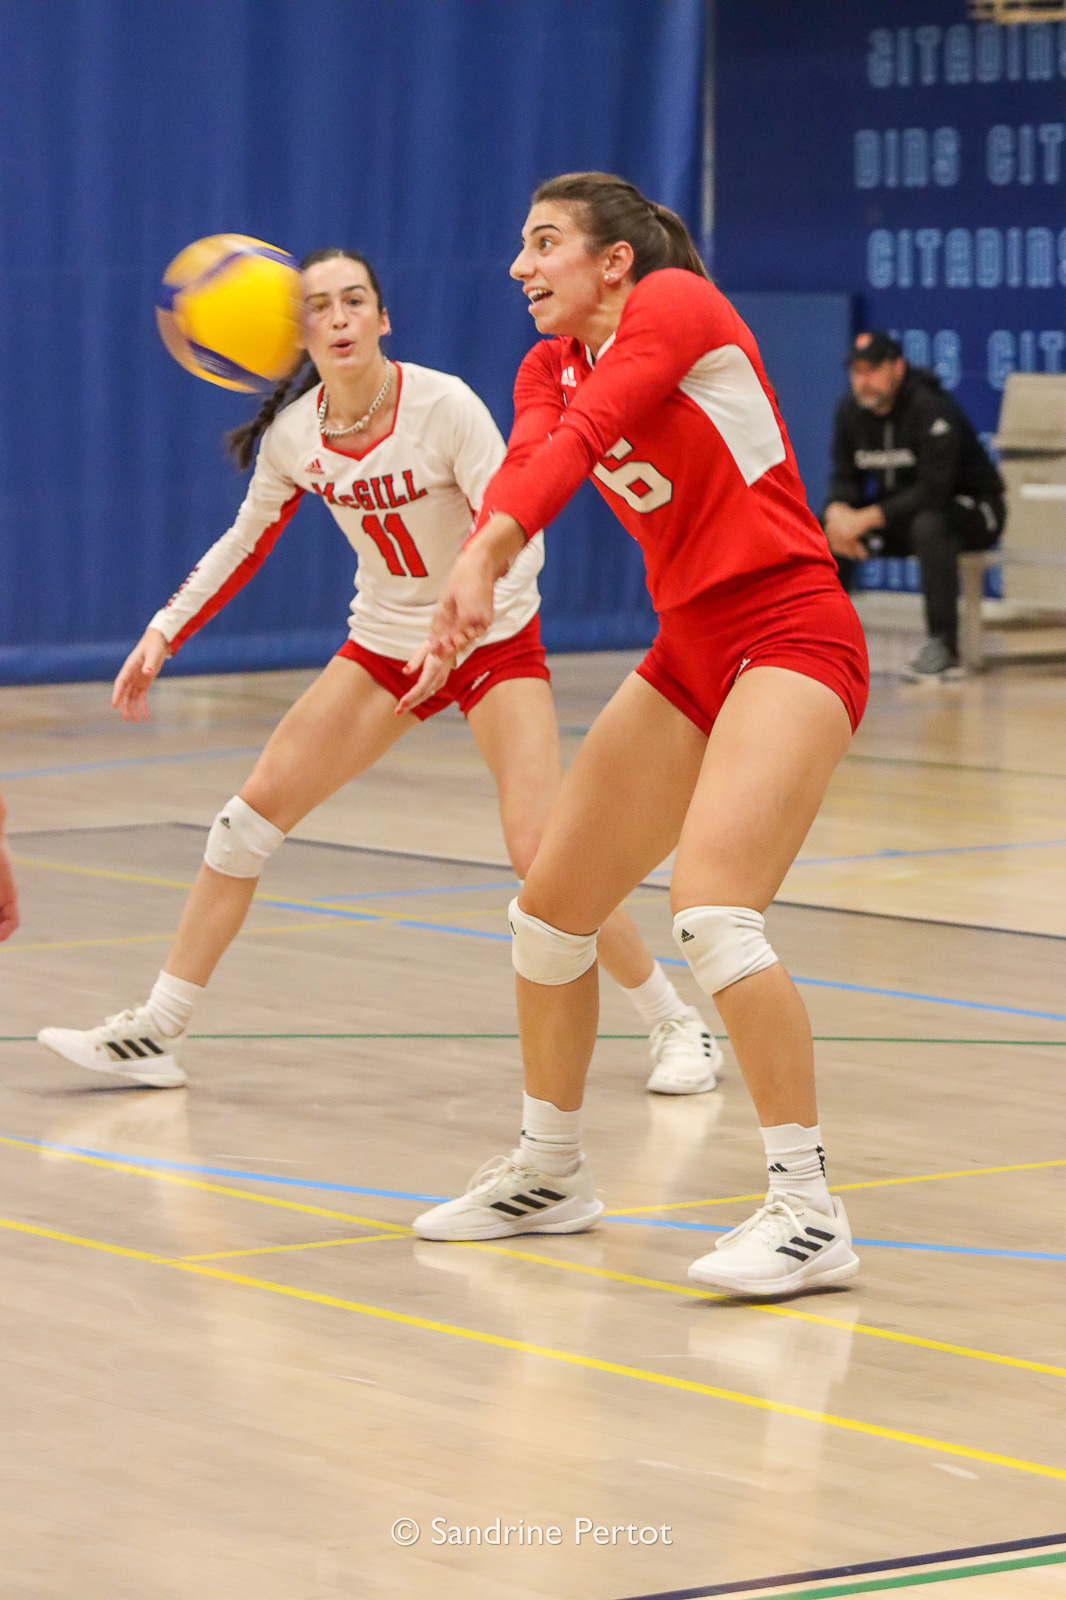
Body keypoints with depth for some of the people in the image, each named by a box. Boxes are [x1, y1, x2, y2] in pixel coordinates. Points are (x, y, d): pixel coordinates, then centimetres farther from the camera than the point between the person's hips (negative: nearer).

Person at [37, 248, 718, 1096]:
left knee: (540, 851, -19)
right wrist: (164, 634, 3)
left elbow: (517, 538, -26)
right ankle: (154, 1032, 5)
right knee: (253, 812, -3)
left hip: (494, 644, -5)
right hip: (383, 645, 5)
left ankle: (678, 1024, 0)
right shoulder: (292, 432, -8)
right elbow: (246, 542, 9)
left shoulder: (446, 406, -23)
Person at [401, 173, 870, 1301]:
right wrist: (465, 592, -32)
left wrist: (486, 556, -41)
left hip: (790, 638, -9)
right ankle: (548, 1174, 31)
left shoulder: (676, 302, -10)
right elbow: (525, 460, -11)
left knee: (711, 908, -26)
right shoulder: (549, 365, 11)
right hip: (689, 652, 9)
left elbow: (580, 437, -26)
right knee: (550, 909, 11)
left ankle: (809, 1215, -22)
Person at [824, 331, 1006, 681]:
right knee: (828, 530, -11)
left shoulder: (930, 410, -24)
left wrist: (867, 519, -37)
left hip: (972, 510, -7)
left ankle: (944, 648, -37)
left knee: (929, 524, -39)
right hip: (899, 512, 7)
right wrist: (838, 511, -24)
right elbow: (845, 478, 1)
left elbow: (933, 491, -31)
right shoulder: (851, 412, -2)